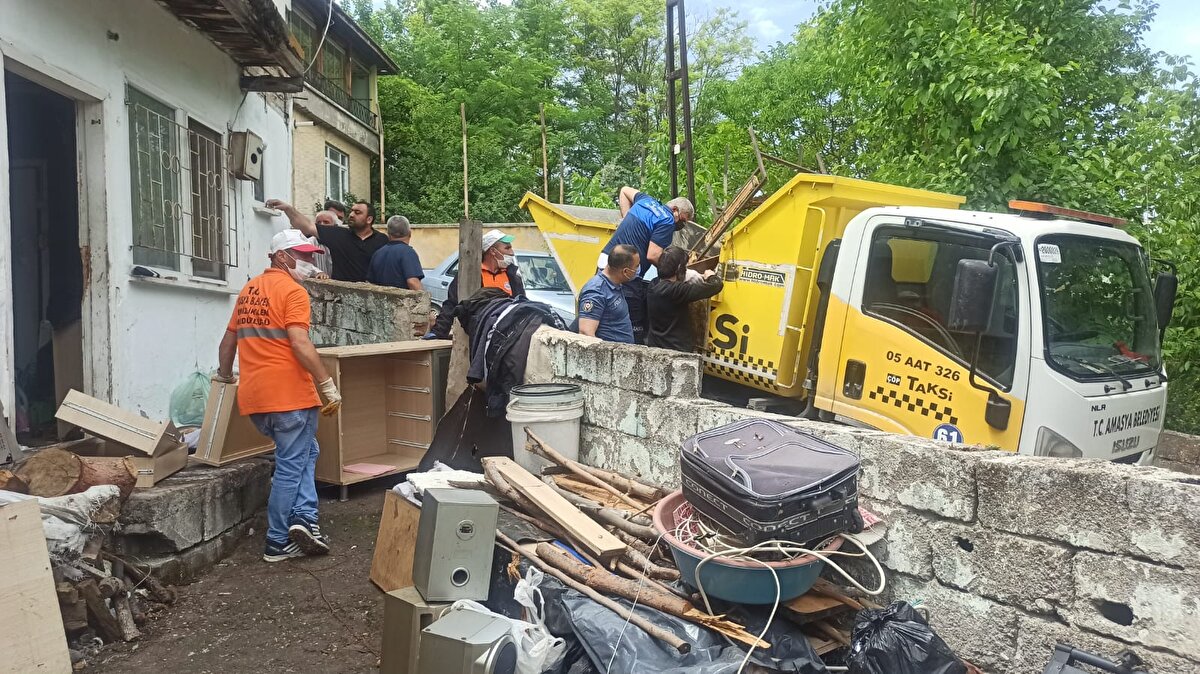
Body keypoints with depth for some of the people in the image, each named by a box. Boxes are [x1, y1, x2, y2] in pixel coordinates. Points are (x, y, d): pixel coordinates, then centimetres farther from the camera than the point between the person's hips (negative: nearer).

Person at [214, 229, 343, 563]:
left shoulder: (249, 289, 17)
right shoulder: (292, 291, -8)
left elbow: (229, 338, 25)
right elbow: (300, 344, -20)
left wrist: (225, 375, 39)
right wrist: (328, 385, -17)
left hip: (253, 395, 8)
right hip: (290, 394, -8)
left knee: (305, 452, 19)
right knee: (291, 466, 2)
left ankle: (303, 517, 8)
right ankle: (278, 544, 7)